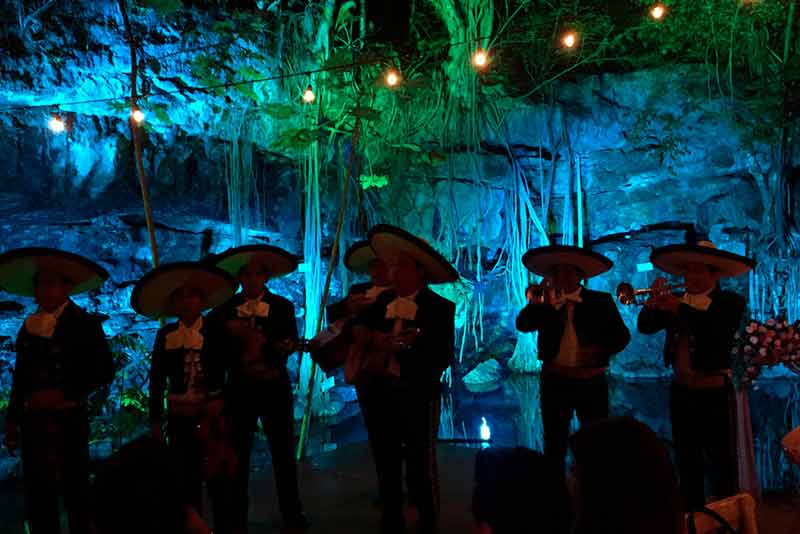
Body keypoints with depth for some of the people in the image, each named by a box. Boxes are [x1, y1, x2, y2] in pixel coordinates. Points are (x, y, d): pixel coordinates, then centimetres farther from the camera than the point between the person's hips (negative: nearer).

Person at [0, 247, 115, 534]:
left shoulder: (85, 324, -4)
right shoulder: (29, 326, 10)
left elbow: (104, 371, -8)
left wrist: (63, 394, -14)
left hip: (68, 420, -4)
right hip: (32, 420, 4)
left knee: (75, 492, 4)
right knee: (38, 495, 9)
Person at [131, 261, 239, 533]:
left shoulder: (216, 331, -2)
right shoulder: (165, 335, 3)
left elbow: (230, 373, -3)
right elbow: (157, 381, 5)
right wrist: (156, 422, 3)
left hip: (212, 416, -2)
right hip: (179, 418, 2)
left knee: (217, 477, 3)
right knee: (187, 480, 9)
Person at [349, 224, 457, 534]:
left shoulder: (439, 308, -7)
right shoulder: (382, 301, 10)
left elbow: (441, 358, -16)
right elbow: (356, 326, 15)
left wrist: (400, 348, -24)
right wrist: (368, 336, -6)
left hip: (416, 394, -5)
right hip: (376, 392, 6)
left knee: (421, 468, 5)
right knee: (385, 465, 17)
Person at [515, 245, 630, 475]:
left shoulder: (601, 301, 3)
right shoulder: (545, 303, 5)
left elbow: (622, 335, 1)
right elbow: (523, 325, -10)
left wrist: (600, 349, -16)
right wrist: (539, 303, -24)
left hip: (591, 381, -1)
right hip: (554, 381, 1)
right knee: (554, 442, 10)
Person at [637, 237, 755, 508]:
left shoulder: (731, 301, -4)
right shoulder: (676, 300, 8)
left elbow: (722, 331, -24)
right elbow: (644, 327, -1)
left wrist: (681, 308, -29)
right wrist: (653, 303, -20)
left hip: (714, 394, -5)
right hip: (681, 391, 5)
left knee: (721, 466, 2)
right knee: (687, 464, 15)